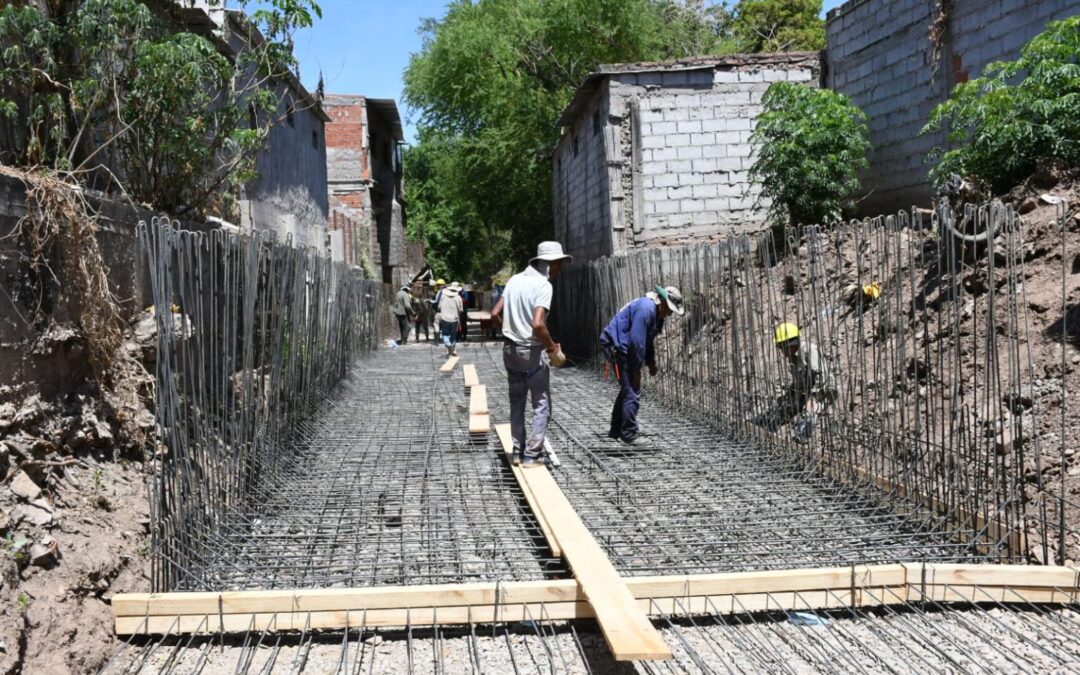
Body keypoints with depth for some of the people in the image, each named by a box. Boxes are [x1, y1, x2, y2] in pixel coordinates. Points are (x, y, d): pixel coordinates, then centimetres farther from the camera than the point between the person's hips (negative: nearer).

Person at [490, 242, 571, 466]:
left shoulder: (515, 279, 6)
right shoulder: (543, 285, -16)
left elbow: (495, 314, 7)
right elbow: (538, 324, -27)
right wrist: (554, 349, -15)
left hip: (510, 348, 7)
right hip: (532, 351, -7)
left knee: (517, 402, 16)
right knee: (541, 404, 4)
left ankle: (518, 452, 19)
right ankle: (531, 455, 2)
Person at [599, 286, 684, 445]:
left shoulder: (655, 312, 11)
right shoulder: (645, 308, -22)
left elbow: (648, 340, 21)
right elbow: (637, 340, -25)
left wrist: (651, 362, 12)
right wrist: (637, 368, -19)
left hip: (622, 348, 11)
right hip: (616, 347, -11)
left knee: (627, 390, 19)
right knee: (632, 392, -11)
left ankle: (616, 431, 28)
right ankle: (629, 435, -6)